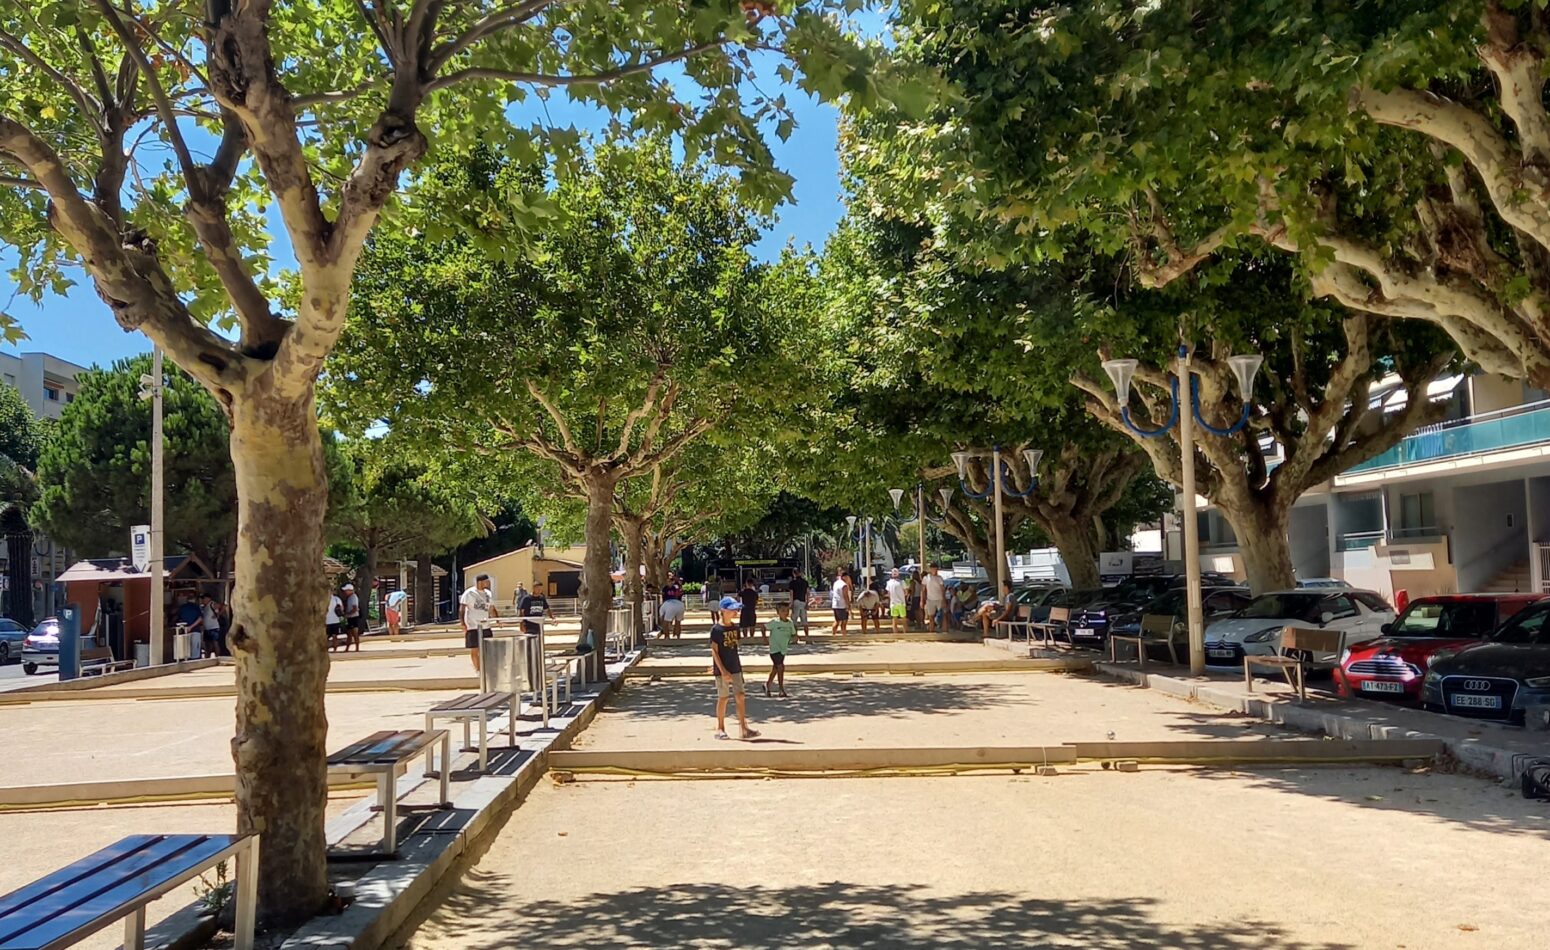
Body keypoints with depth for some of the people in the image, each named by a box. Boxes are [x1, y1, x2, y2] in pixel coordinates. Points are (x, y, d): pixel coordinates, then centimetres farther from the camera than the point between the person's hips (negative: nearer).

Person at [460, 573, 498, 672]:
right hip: (472, 626, -5)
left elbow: (492, 609, 19)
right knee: (474, 649, 0)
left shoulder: (488, 594, 10)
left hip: (485, 626, 5)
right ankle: (477, 669, 9)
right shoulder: (469, 593, -8)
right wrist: (463, 624, -20)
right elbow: (462, 610, -10)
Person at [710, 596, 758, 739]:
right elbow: (714, 651, -14)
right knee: (723, 698, 3)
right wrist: (723, 670, -19)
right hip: (722, 670, -6)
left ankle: (744, 729, 3)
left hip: (735, 668, 6)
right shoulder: (716, 629, -13)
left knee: (740, 697, 2)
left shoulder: (735, 627, 7)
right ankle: (720, 729, 16)